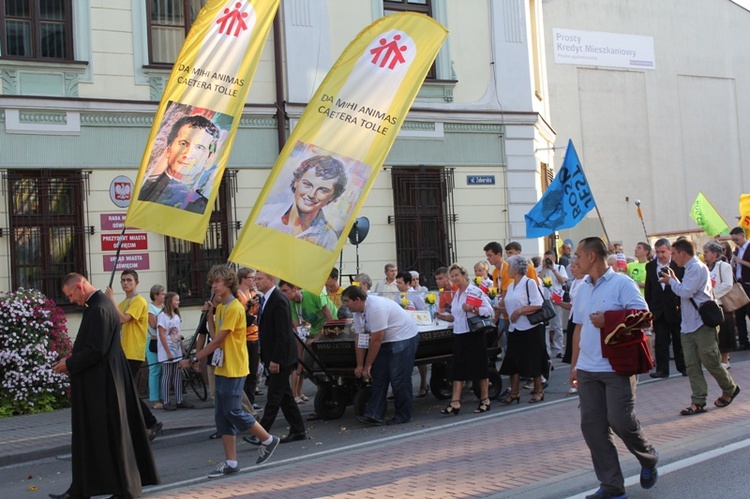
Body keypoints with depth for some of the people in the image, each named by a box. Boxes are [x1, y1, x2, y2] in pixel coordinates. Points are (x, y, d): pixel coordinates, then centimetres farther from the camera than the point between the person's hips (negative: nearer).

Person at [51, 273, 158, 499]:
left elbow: (96, 350, -23)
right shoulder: (101, 304, 12)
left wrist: (69, 364, -11)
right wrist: (73, 359, 10)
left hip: (100, 386, -10)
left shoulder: (98, 309, -19)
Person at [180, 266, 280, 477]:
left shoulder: (234, 308, -16)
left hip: (234, 369, -9)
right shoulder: (220, 307, 13)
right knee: (221, 415, 7)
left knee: (233, 412, -6)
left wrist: (193, 359, -18)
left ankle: (268, 440, 14)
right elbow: (215, 336, 10)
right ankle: (231, 463, 12)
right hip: (222, 368, 9)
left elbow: (218, 340, -19)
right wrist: (209, 315, 2)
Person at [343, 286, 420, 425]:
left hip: (404, 338, -9)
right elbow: (360, 339, 4)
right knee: (378, 376, 3)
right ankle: (374, 415, 3)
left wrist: (367, 365, -16)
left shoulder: (375, 308, -28)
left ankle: (403, 416, 4)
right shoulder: (358, 311, 1)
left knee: (399, 379, -8)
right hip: (387, 341, 9)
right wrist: (359, 365, 2)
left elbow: (376, 340, -25)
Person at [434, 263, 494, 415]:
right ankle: (455, 402, 3)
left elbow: (489, 311, -16)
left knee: (480, 367, 2)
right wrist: (442, 316, 6)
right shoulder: (456, 294, 13)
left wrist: (471, 309, -25)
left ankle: (485, 400, 14)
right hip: (459, 334, 7)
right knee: (458, 368, 4)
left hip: (474, 334, -7)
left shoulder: (475, 291, -10)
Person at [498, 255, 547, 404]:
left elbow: (538, 305, -17)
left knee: (533, 362, 2)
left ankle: (538, 391, 15)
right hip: (515, 329, 7)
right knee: (513, 362, 7)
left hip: (530, 329, -7)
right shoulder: (511, 286, 12)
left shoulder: (529, 283, -10)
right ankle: (514, 392, 14)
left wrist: (519, 311, -20)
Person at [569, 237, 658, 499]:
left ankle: (649, 459, 23)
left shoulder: (622, 283, -7)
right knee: (592, 426, 3)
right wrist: (574, 364, 19)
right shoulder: (583, 289, 15)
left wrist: (607, 321, -17)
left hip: (617, 367, -7)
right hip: (588, 369, 7)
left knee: (620, 419, -9)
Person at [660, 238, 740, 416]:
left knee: (710, 362, 0)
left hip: (702, 324, -9)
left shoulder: (697, 268, -14)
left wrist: (671, 281, -6)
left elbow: (686, 291, -21)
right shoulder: (691, 268, 16)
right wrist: (674, 279, 9)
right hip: (688, 326, 9)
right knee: (692, 365, 3)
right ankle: (698, 402, 4)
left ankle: (730, 389, 23)